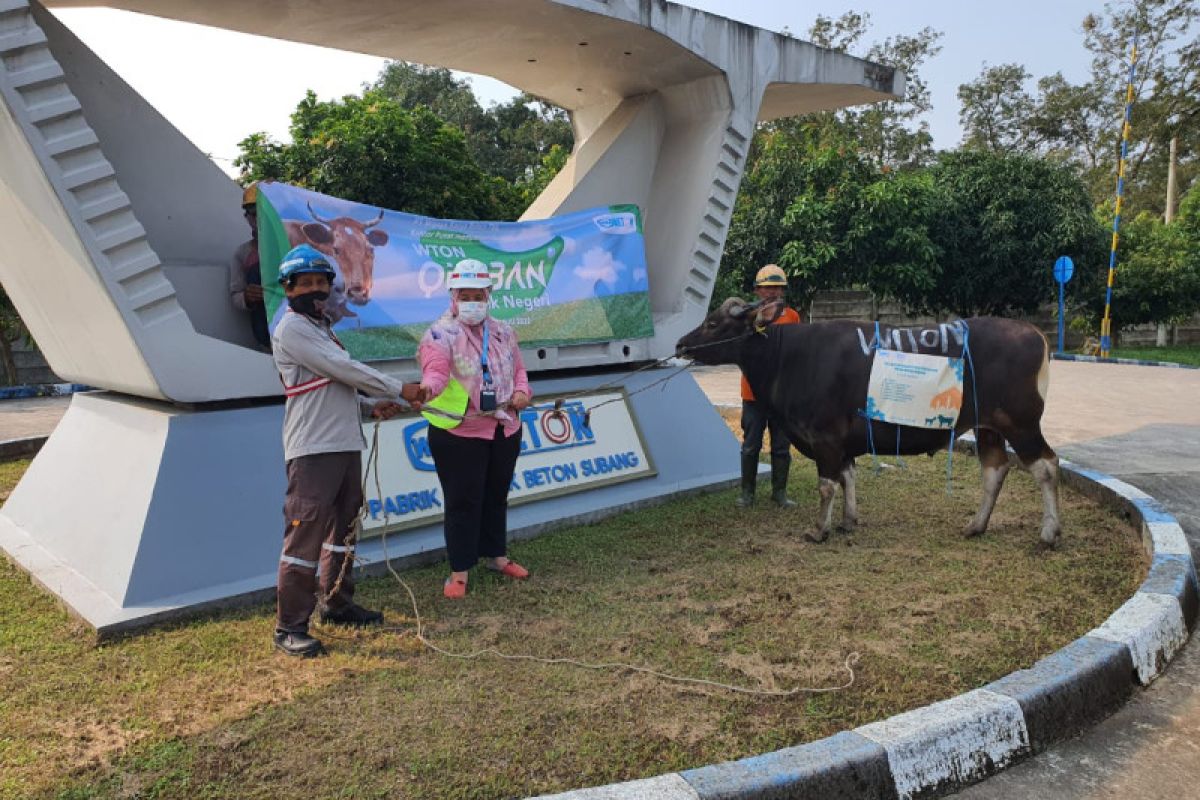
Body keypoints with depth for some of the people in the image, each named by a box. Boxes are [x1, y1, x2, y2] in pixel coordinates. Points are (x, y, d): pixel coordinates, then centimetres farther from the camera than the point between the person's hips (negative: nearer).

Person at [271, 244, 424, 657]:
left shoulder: (322, 328, 21)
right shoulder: (291, 329, -9)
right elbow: (344, 369, -15)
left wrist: (371, 406, 5)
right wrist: (398, 389, -10)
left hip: (346, 445, 10)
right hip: (313, 450, -10)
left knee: (343, 529, 16)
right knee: (305, 536, -8)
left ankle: (337, 604, 30)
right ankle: (290, 627, 0)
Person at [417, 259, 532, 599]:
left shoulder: (503, 332, 12)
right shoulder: (440, 334, -9)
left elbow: (518, 368, 20)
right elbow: (436, 370, -25)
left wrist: (522, 391, -1)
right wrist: (428, 387, -47)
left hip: (505, 430, 6)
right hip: (459, 433, -6)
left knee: (496, 496, 18)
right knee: (463, 502, 0)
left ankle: (496, 555, 35)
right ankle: (459, 571, 11)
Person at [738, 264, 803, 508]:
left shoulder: (792, 317, 7)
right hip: (753, 391, -1)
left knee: (782, 446, 8)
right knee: (751, 445, 6)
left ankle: (779, 491, 20)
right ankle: (747, 492, 18)